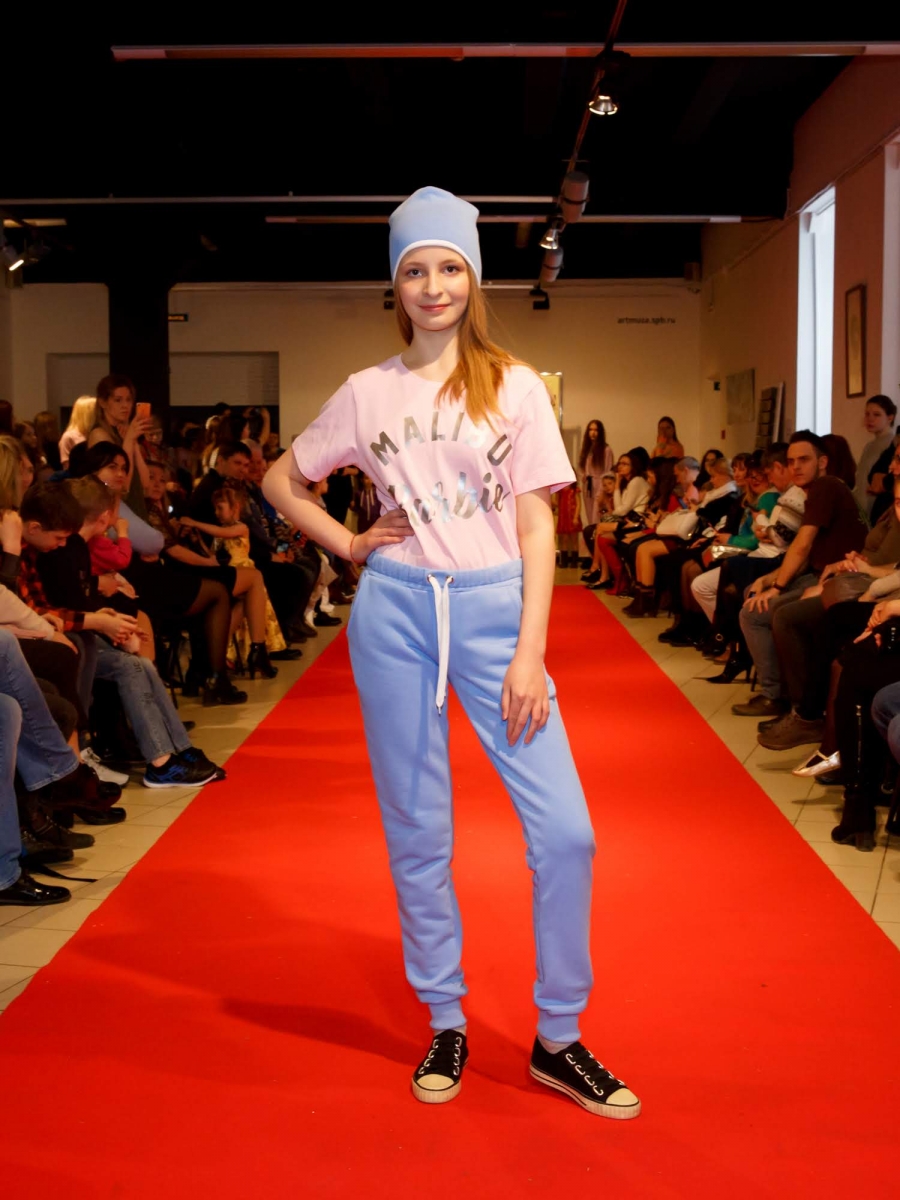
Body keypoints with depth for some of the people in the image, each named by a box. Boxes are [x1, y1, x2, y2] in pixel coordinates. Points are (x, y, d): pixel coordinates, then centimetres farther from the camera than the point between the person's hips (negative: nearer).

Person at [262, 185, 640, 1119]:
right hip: (395, 611, 1)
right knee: (417, 831, 8)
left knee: (564, 828, -8)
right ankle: (445, 1025, 25)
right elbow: (281, 482, 18)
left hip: (493, 605, -1)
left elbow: (536, 524, 0)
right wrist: (351, 546, 2)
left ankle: (557, 1039, 10)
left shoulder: (515, 387, 4)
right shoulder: (367, 392, 7)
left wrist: (529, 651, -8)